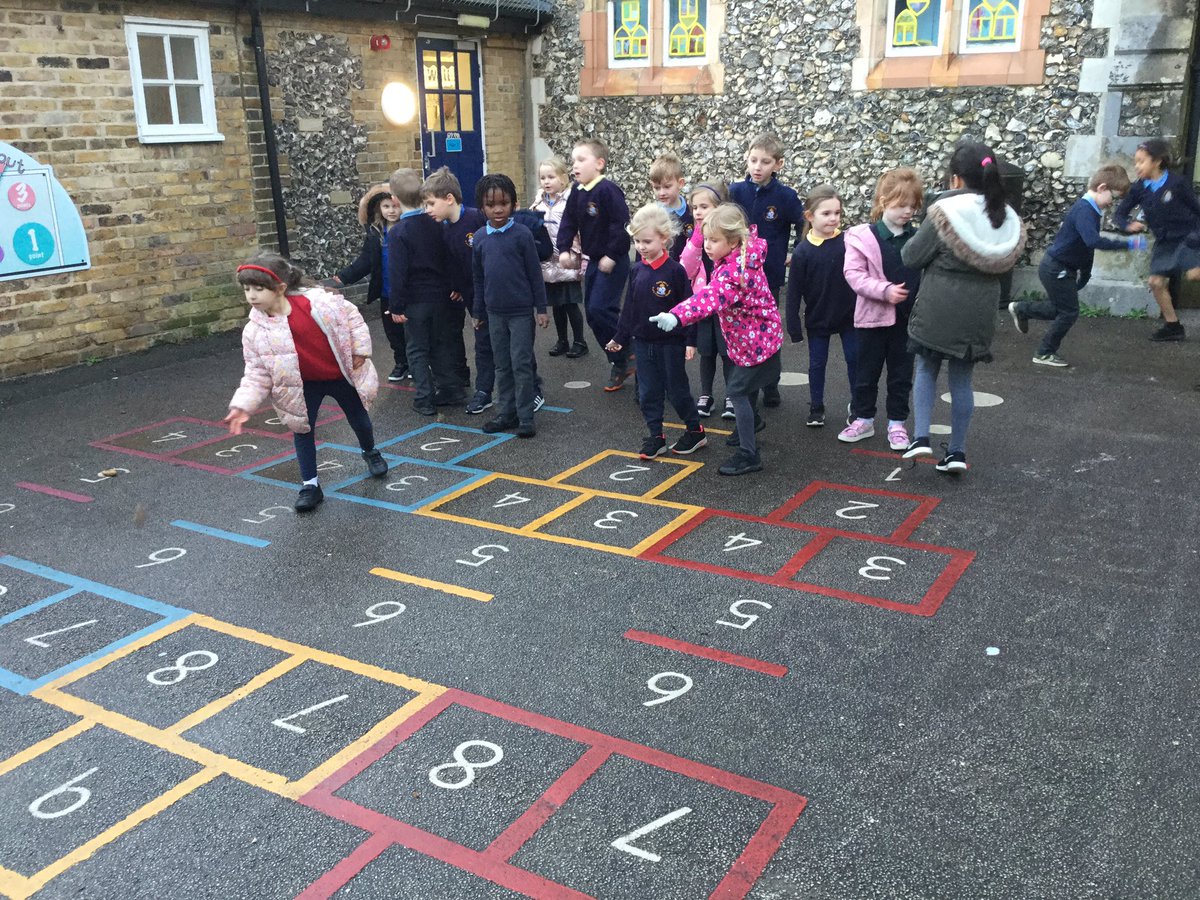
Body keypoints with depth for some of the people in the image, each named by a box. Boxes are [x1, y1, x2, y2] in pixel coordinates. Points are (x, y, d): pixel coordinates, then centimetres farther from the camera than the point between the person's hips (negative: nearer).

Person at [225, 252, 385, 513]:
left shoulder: (318, 301, -26)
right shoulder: (255, 331, -19)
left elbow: (352, 317, -10)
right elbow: (257, 374, -15)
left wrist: (360, 350, -10)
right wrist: (243, 405, -25)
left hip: (342, 374, 0)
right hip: (304, 385, 1)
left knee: (360, 421, 18)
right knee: (302, 430, -3)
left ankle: (371, 453, 51)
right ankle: (311, 485, 14)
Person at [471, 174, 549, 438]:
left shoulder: (522, 234, -9)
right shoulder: (480, 238, 3)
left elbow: (534, 273, -5)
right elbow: (478, 277, 12)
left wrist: (541, 308, -6)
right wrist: (478, 312, 14)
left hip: (521, 311, -4)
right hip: (495, 313, 4)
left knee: (521, 365, -1)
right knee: (502, 366, 12)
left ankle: (526, 417, 7)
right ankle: (507, 413, 22)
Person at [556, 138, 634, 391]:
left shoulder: (607, 190, -18)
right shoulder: (577, 193, 7)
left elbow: (621, 224, -23)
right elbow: (568, 223, 12)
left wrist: (612, 255, -22)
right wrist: (564, 249, -1)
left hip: (613, 262, -9)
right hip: (594, 260, 9)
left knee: (600, 309, -16)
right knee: (591, 311, 9)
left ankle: (622, 361, 2)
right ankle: (620, 360, 20)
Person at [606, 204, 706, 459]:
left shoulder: (674, 270, -13)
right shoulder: (637, 271, 3)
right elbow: (629, 307, 11)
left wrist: (690, 340, -14)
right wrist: (620, 337, 14)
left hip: (671, 342, -5)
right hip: (643, 341, 5)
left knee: (677, 390, 5)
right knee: (648, 392, 8)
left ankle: (695, 431, 22)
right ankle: (656, 437, 18)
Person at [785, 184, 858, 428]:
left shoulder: (848, 242, -9)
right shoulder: (803, 251, -12)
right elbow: (794, 291, -8)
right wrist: (794, 326, -8)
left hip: (849, 316, 1)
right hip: (818, 319, -1)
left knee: (855, 359, 9)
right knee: (817, 363, 11)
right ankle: (816, 408, 26)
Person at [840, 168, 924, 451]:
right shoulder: (863, 236, -8)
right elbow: (853, 273, -13)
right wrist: (884, 290, -24)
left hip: (909, 319, 2)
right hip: (873, 316, -2)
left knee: (901, 374, 12)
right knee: (866, 372, 11)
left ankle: (896, 423, 24)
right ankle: (862, 419, 27)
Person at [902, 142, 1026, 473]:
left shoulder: (945, 212, -14)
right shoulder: (1008, 220, 3)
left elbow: (912, 257, -9)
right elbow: (1005, 264, 12)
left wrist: (915, 240, 11)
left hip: (938, 307, -4)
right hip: (979, 312, 4)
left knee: (927, 369, 14)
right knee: (962, 377, 13)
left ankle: (921, 437, 0)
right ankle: (957, 452, 16)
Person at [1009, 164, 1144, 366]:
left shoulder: (1091, 209, 8)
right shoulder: (1084, 210, -24)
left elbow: (1087, 246, 17)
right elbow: (1093, 241, -39)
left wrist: (1085, 276, 21)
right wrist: (1127, 244, -38)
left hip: (1062, 269, 10)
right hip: (1056, 269, -10)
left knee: (1061, 309, 21)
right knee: (1069, 312, 0)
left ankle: (1021, 308, 36)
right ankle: (1045, 354, 12)